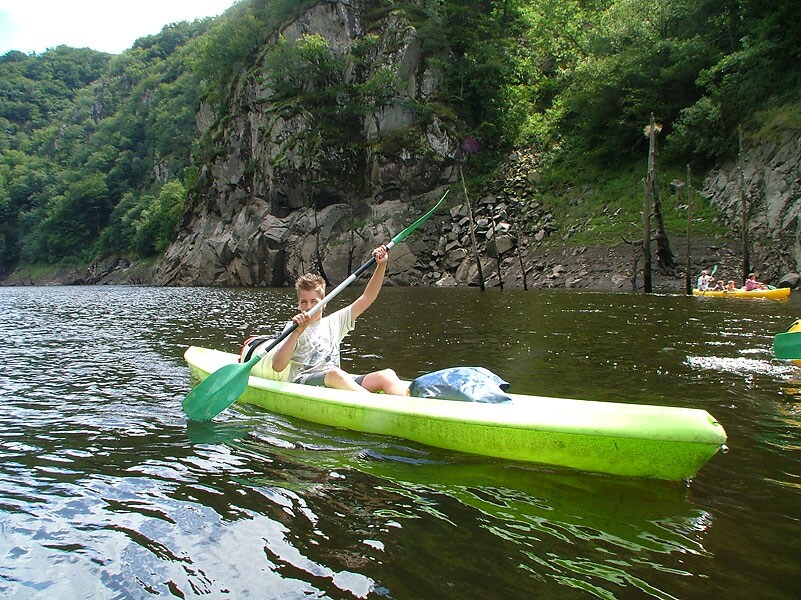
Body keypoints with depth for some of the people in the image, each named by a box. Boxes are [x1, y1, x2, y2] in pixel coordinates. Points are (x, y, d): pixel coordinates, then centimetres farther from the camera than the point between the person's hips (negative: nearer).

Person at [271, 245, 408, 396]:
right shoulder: (294, 328, 7)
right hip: (303, 383, -4)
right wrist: (297, 332, -20)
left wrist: (381, 265, 5)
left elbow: (367, 298, 16)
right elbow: (277, 367, -9)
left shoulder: (334, 322, 21)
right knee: (335, 374, -39)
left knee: (387, 375, -19)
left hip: (344, 383, 5)